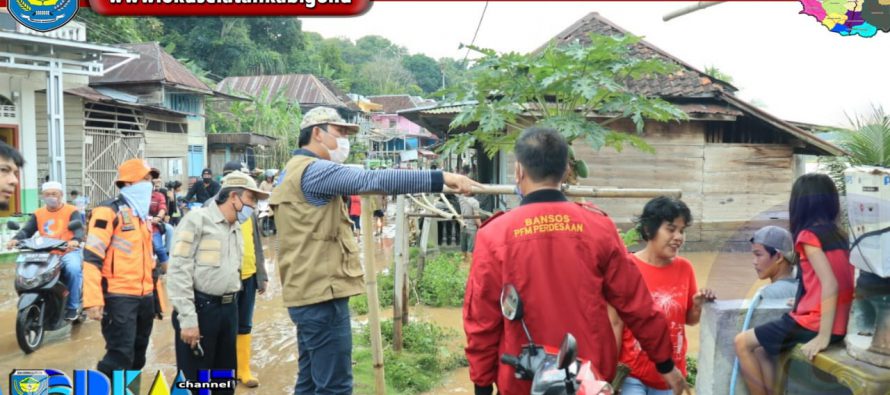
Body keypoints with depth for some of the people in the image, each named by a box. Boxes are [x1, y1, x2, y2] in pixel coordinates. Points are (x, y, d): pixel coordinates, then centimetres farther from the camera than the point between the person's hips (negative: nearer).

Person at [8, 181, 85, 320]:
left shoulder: (72, 211, 0)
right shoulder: (38, 214, 13)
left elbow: (79, 228, -16)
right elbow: (27, 230, 3)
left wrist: (75, 240, -39)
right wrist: (16, 239, -21)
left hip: (69, 251, -4)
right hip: (46, 253, 5)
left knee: (73, 269, -33)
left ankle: (72, 306, -16)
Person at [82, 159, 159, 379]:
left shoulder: (142, 215, 17)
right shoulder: (109, 212, -9)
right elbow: (92, 257, -16)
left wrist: (155, 292, 23)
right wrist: (93, 300, -22)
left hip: (144, 297, 8)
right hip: (119, 297, -8)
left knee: (137, 358, 14)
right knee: (120, 357, -12)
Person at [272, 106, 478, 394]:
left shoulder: (294, 171, 18)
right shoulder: (314, 170, -15)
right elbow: (373, 180, -25)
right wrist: (440, 178, -27)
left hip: (309, 292, 11)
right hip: (322, 294, -11)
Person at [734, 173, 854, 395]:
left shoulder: (809, 235, -13)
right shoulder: (836, 234, 10)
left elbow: (830, 285, -22)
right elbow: (841, 283, 11)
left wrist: (823, 337, -22)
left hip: (816, 324, -8)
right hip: (839, 323, 8)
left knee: (743, 343, 5)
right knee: (761, 350, 20)